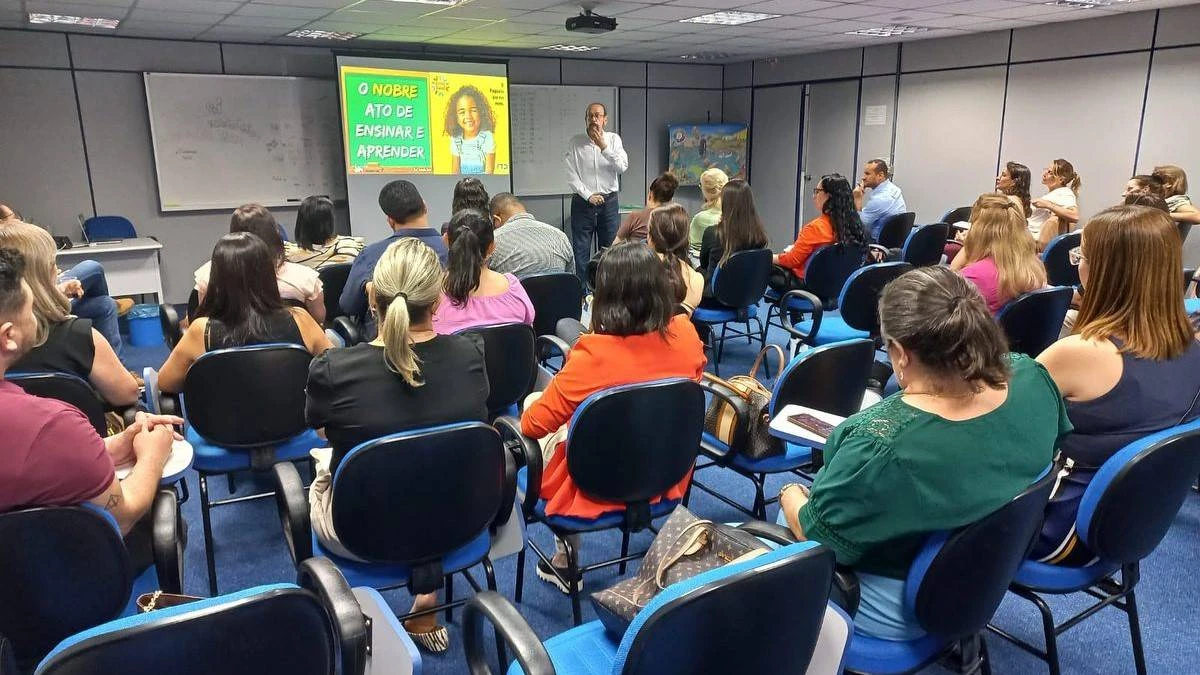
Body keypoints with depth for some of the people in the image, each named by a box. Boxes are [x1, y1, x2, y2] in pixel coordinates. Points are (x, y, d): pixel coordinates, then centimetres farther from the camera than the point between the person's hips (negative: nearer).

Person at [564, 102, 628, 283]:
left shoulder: (613, 139, 5)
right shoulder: (576, 142, 1)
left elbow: (623, 167, -8)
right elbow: (571, 175, -5)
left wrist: (603, 146, -16)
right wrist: (588, 195, -11)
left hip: (609, 202, 1)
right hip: (582, 202, -1)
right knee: (581, 252, 0)